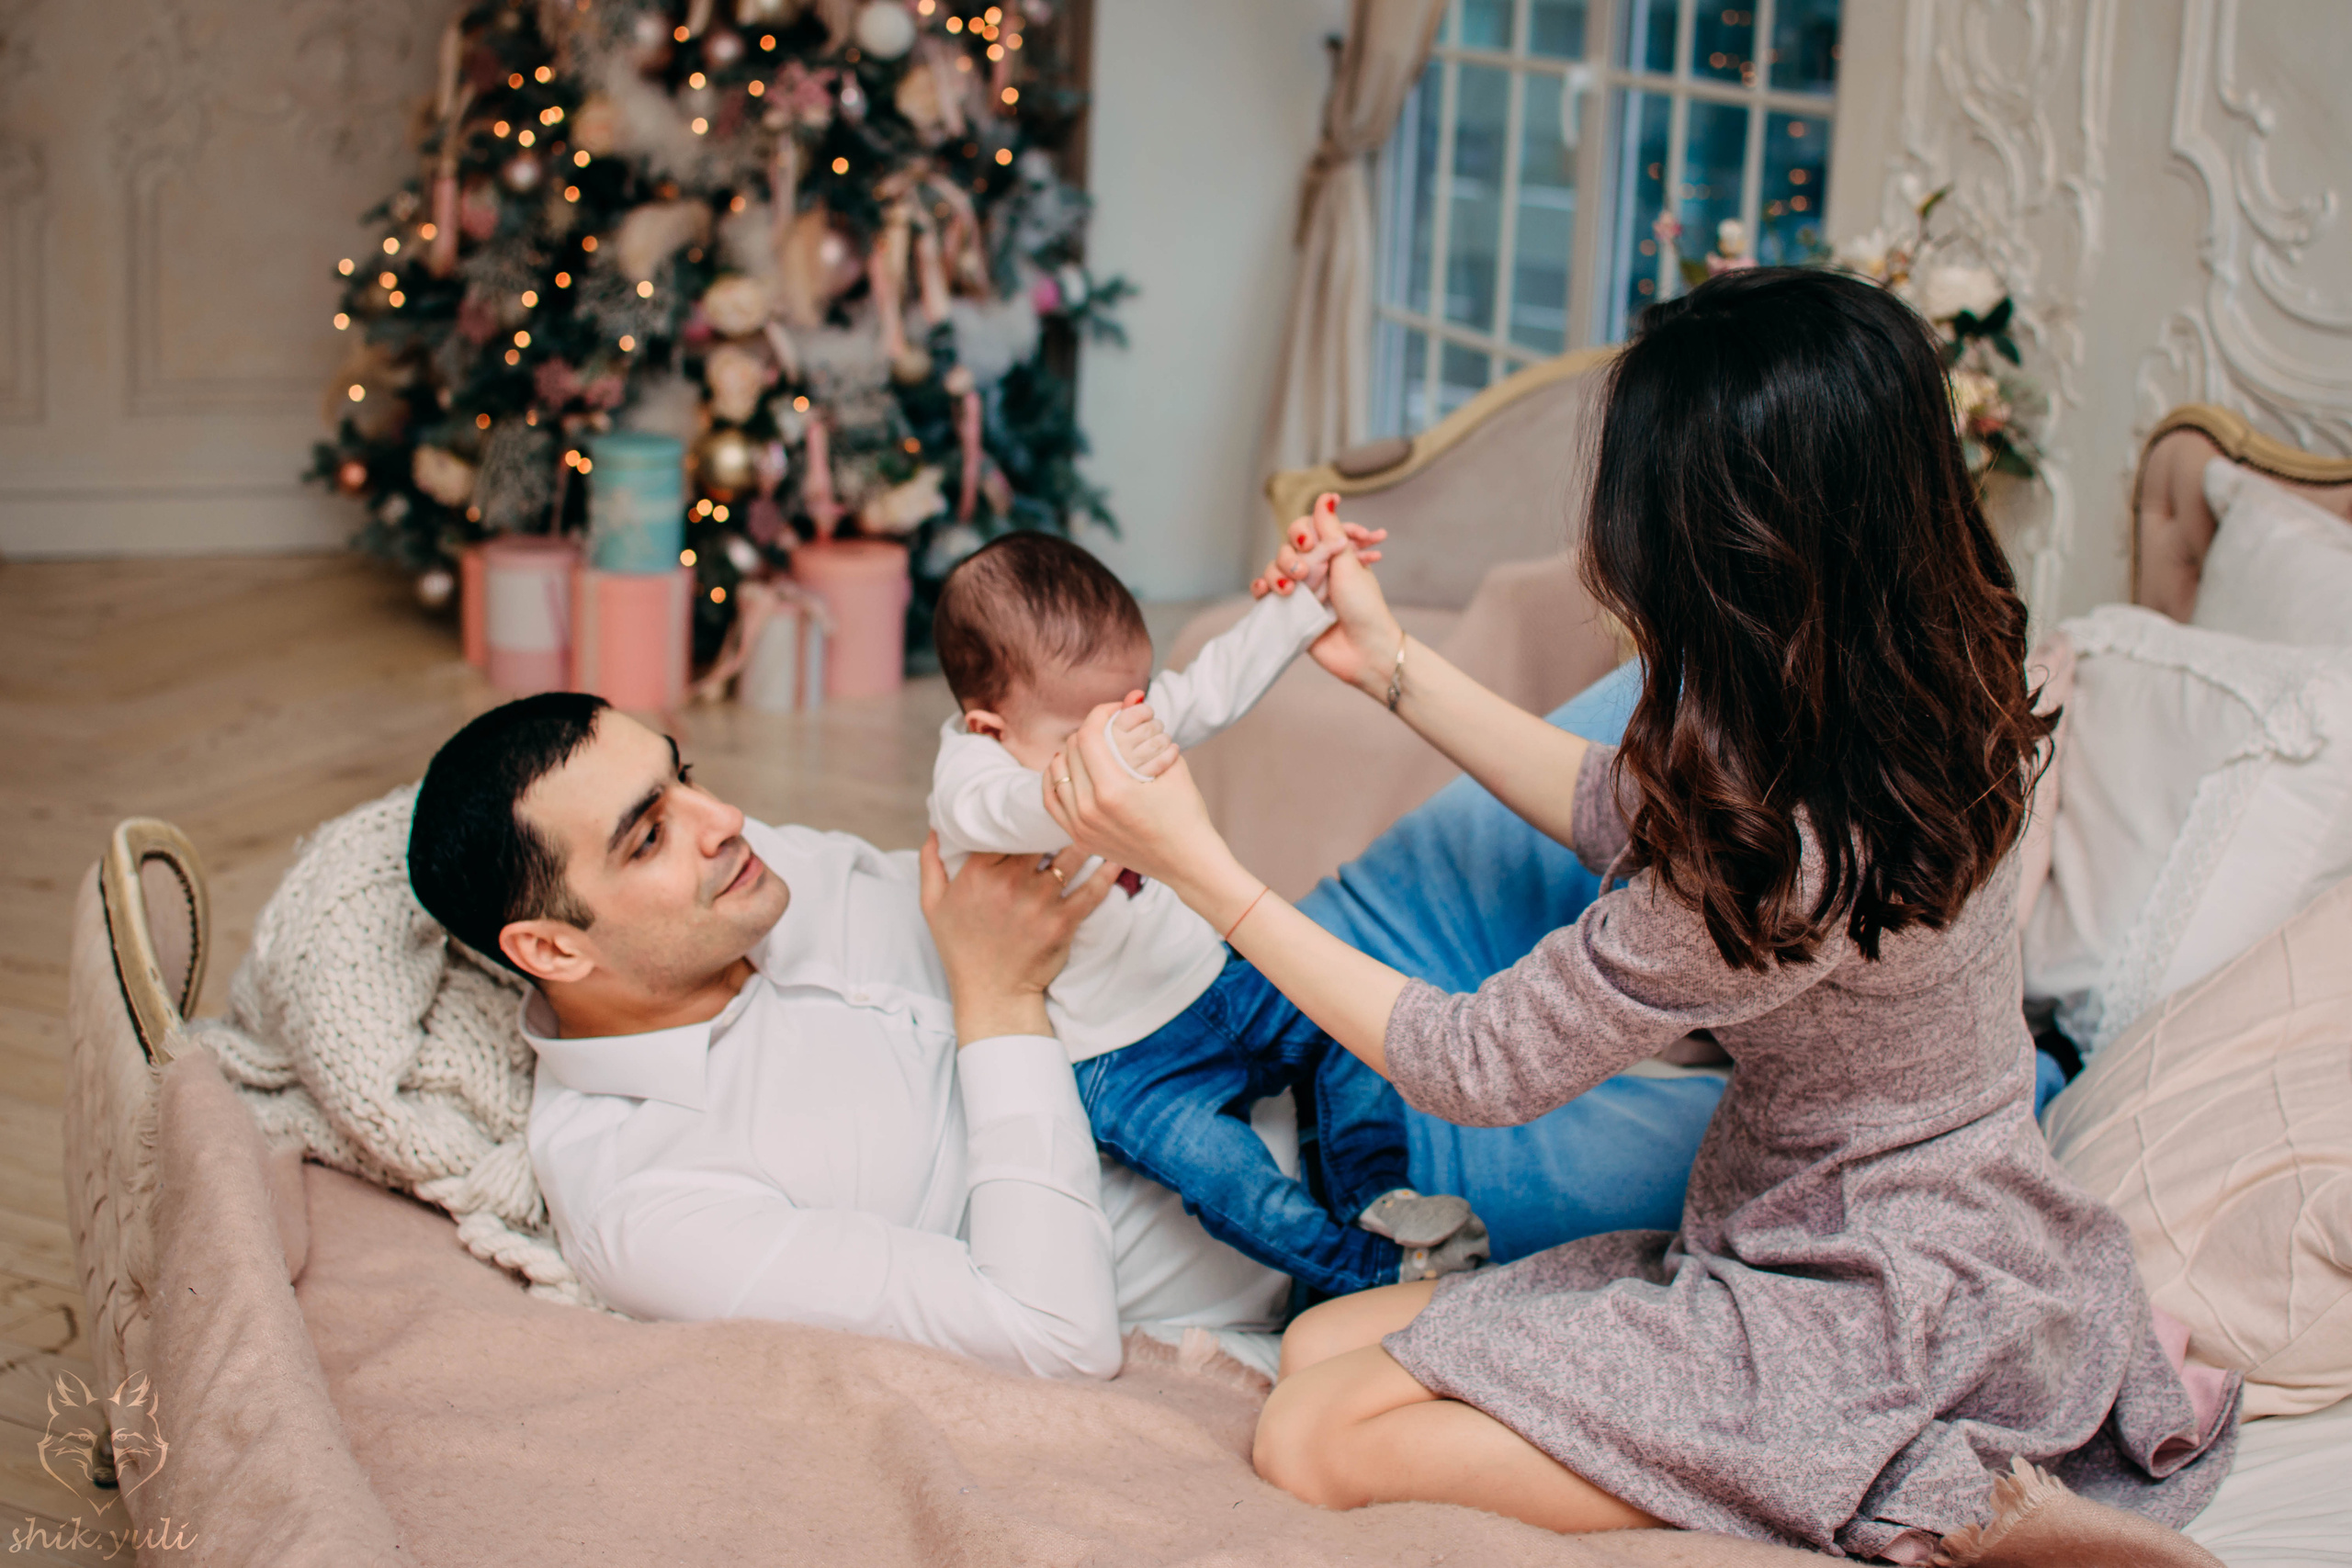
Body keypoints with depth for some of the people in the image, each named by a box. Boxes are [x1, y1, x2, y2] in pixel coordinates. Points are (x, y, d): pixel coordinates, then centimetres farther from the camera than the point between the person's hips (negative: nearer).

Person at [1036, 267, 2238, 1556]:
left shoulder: (1785, 856, -32)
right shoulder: (1918, 692, -5)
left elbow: (1470, 1065, -18)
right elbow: (1623, 813, 14)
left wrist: (1197, 866, -14)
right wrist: (1390, 663, 15)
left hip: (1882, 1326, -9)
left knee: (1316, 1442, -14)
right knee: (1318, 1345, 7)